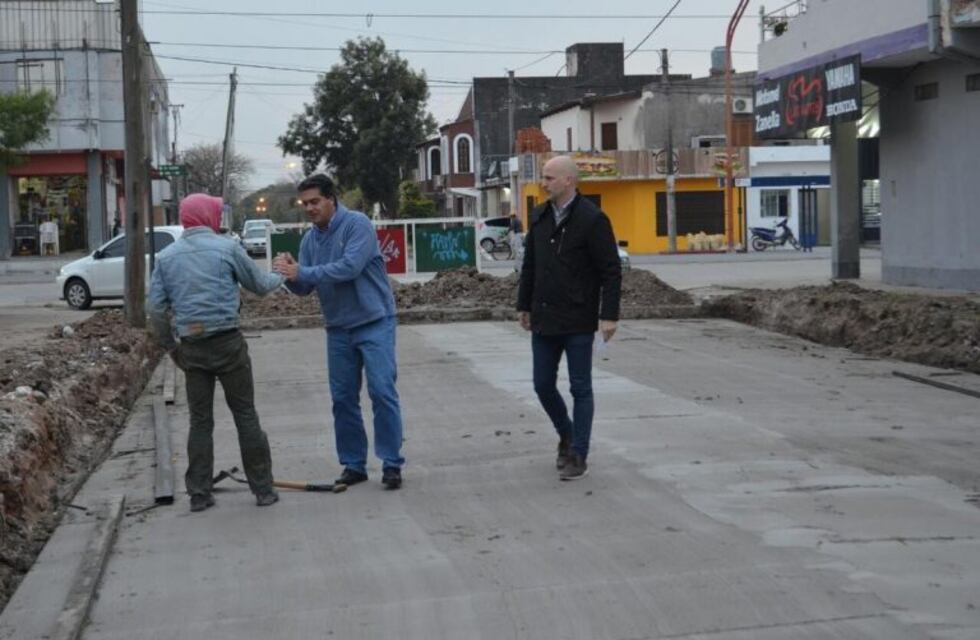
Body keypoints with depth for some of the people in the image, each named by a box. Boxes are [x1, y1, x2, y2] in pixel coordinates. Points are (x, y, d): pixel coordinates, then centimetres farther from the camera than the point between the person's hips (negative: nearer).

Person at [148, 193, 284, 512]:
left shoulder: (166, 257, 6)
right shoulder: (226, 248, -4)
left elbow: (156, 309, 4)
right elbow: (259, 285, 7)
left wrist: (170, 346, 14)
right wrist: (280, 276, 28)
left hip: (192, 346, 3)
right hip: (227, 342, -3)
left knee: (200, 420, 10)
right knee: (246, 415, 5)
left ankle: (199, 493, 10)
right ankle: (263, 489, 8)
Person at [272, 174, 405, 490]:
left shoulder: (357, 224, -12)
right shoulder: (310, 239, 7)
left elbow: (350, 266, -26)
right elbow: (305, 288, 8)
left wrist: (302, 273, -25)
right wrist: (292, 276, -15)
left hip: (373, 322, -6)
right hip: (338, 328, 6)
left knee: (382, 391, -8)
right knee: (343, 398, 7)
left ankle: (392, 464, -1)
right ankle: (353, 464, 16)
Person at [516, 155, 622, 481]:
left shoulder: (592, 219, -11)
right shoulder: (539, 217, 9)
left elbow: (611, 271, -11)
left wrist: (609, 314, -16)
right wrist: (523, 305, 16)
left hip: (578, 322, -6)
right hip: (544, 320, 6)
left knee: (580, 389, 2)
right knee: (543, 386, 10)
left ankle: (578, 456, 10)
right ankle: (566, 436, 33)